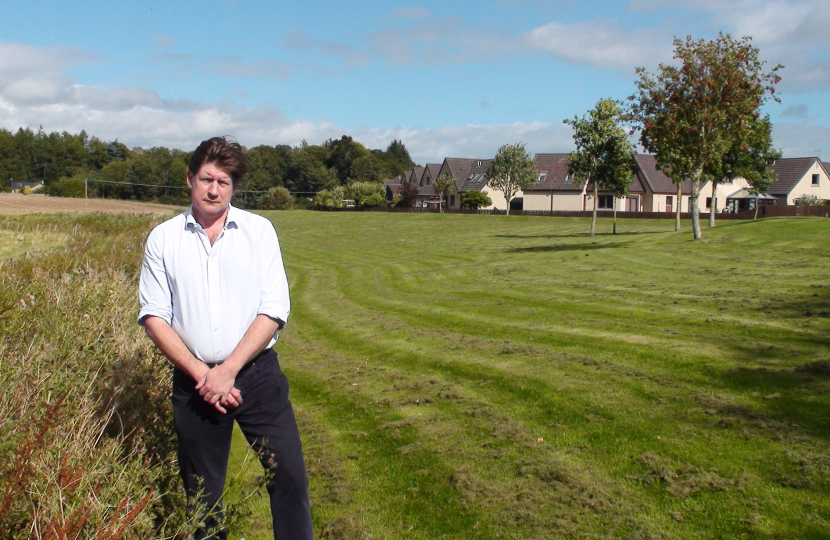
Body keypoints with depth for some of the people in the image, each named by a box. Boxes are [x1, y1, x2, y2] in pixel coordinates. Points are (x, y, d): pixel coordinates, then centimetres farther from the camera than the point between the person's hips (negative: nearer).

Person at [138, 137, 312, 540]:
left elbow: (274, 310, -4)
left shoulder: (259, 230, 1)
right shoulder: (163, 239, 3)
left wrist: (228, 370, -12)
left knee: (289, 475, -4)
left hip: (256, 372, -1)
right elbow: (154, 316, 0)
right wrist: (201, 372, -10)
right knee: (201, 491, 13)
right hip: (194, 381, 1)